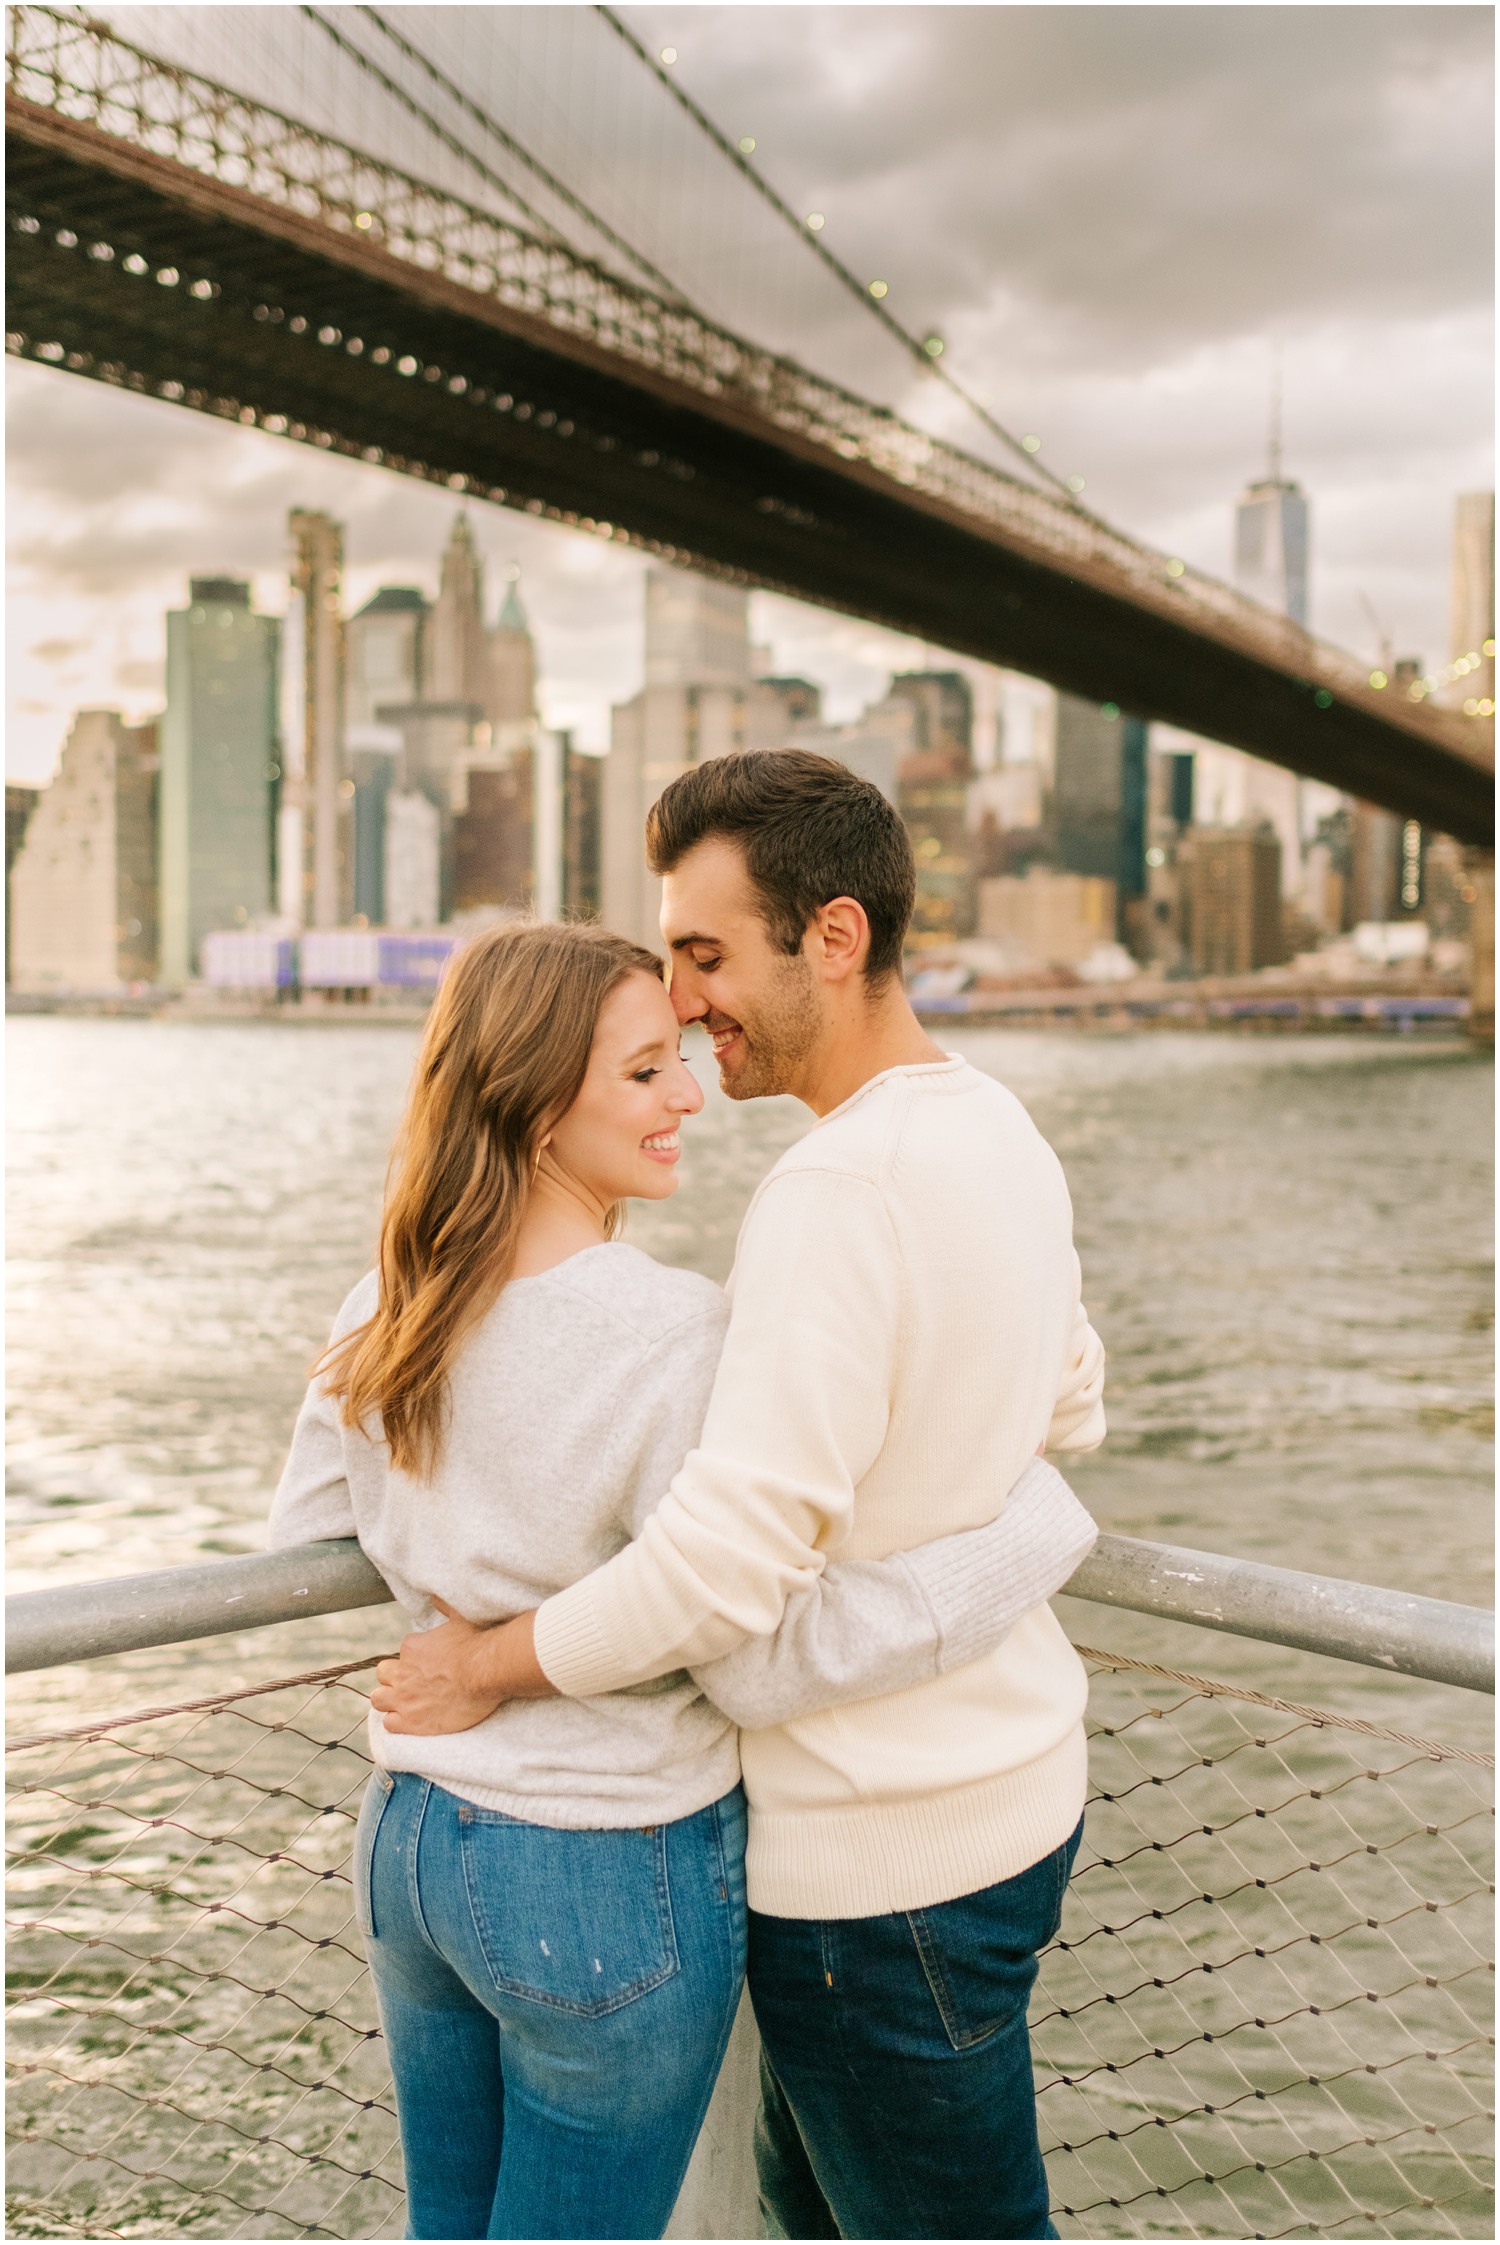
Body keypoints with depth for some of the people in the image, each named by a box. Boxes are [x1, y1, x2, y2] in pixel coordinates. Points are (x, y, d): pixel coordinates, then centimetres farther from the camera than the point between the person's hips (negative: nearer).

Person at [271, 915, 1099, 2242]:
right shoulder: (667, 1333, -24)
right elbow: (765, 1664, -22)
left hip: (409, 1840, 7)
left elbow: (309, 1544, 9)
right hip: (610, 1884, -6)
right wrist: (1037, 1526, -18)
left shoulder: (390, 1312, -3)